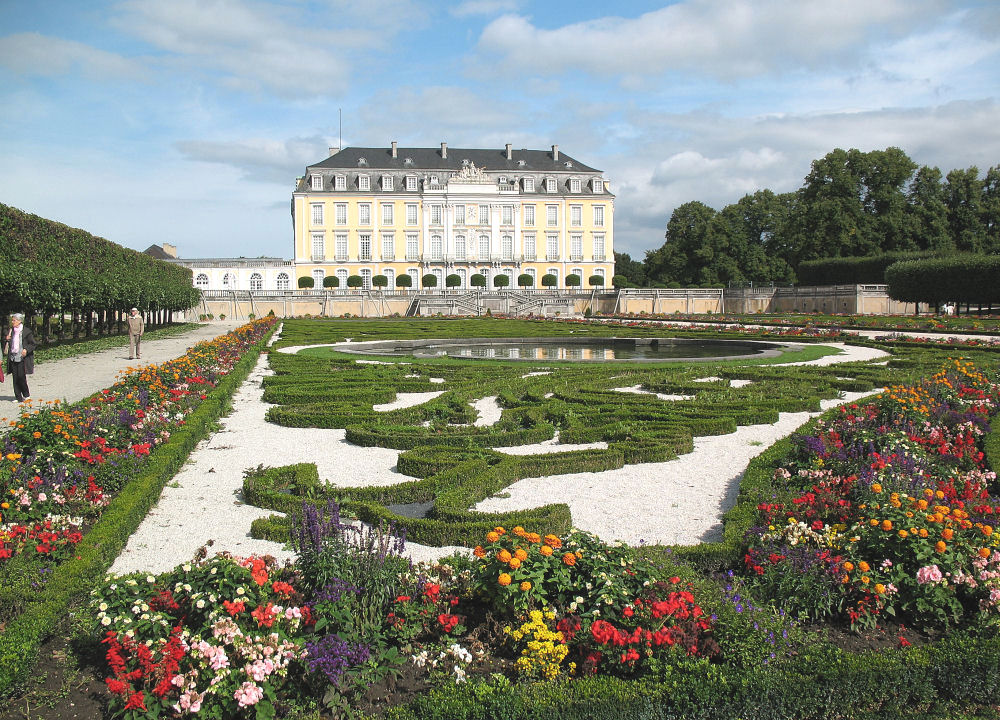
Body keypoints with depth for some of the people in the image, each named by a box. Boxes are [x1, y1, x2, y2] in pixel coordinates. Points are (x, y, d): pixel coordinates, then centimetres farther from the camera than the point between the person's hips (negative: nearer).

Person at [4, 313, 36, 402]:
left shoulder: (27, 331, -4)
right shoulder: (11, 331, 13)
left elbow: (32, 344, -3)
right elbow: (8, 345, 18)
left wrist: (26, 350, -20)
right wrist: (7, 340, -3)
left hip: (22, 358, -5)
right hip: (13, 357, 5)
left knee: (21, 377, -10)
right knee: (15, 378, 3)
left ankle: (26, 395, 9)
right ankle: (19, 397, 9)